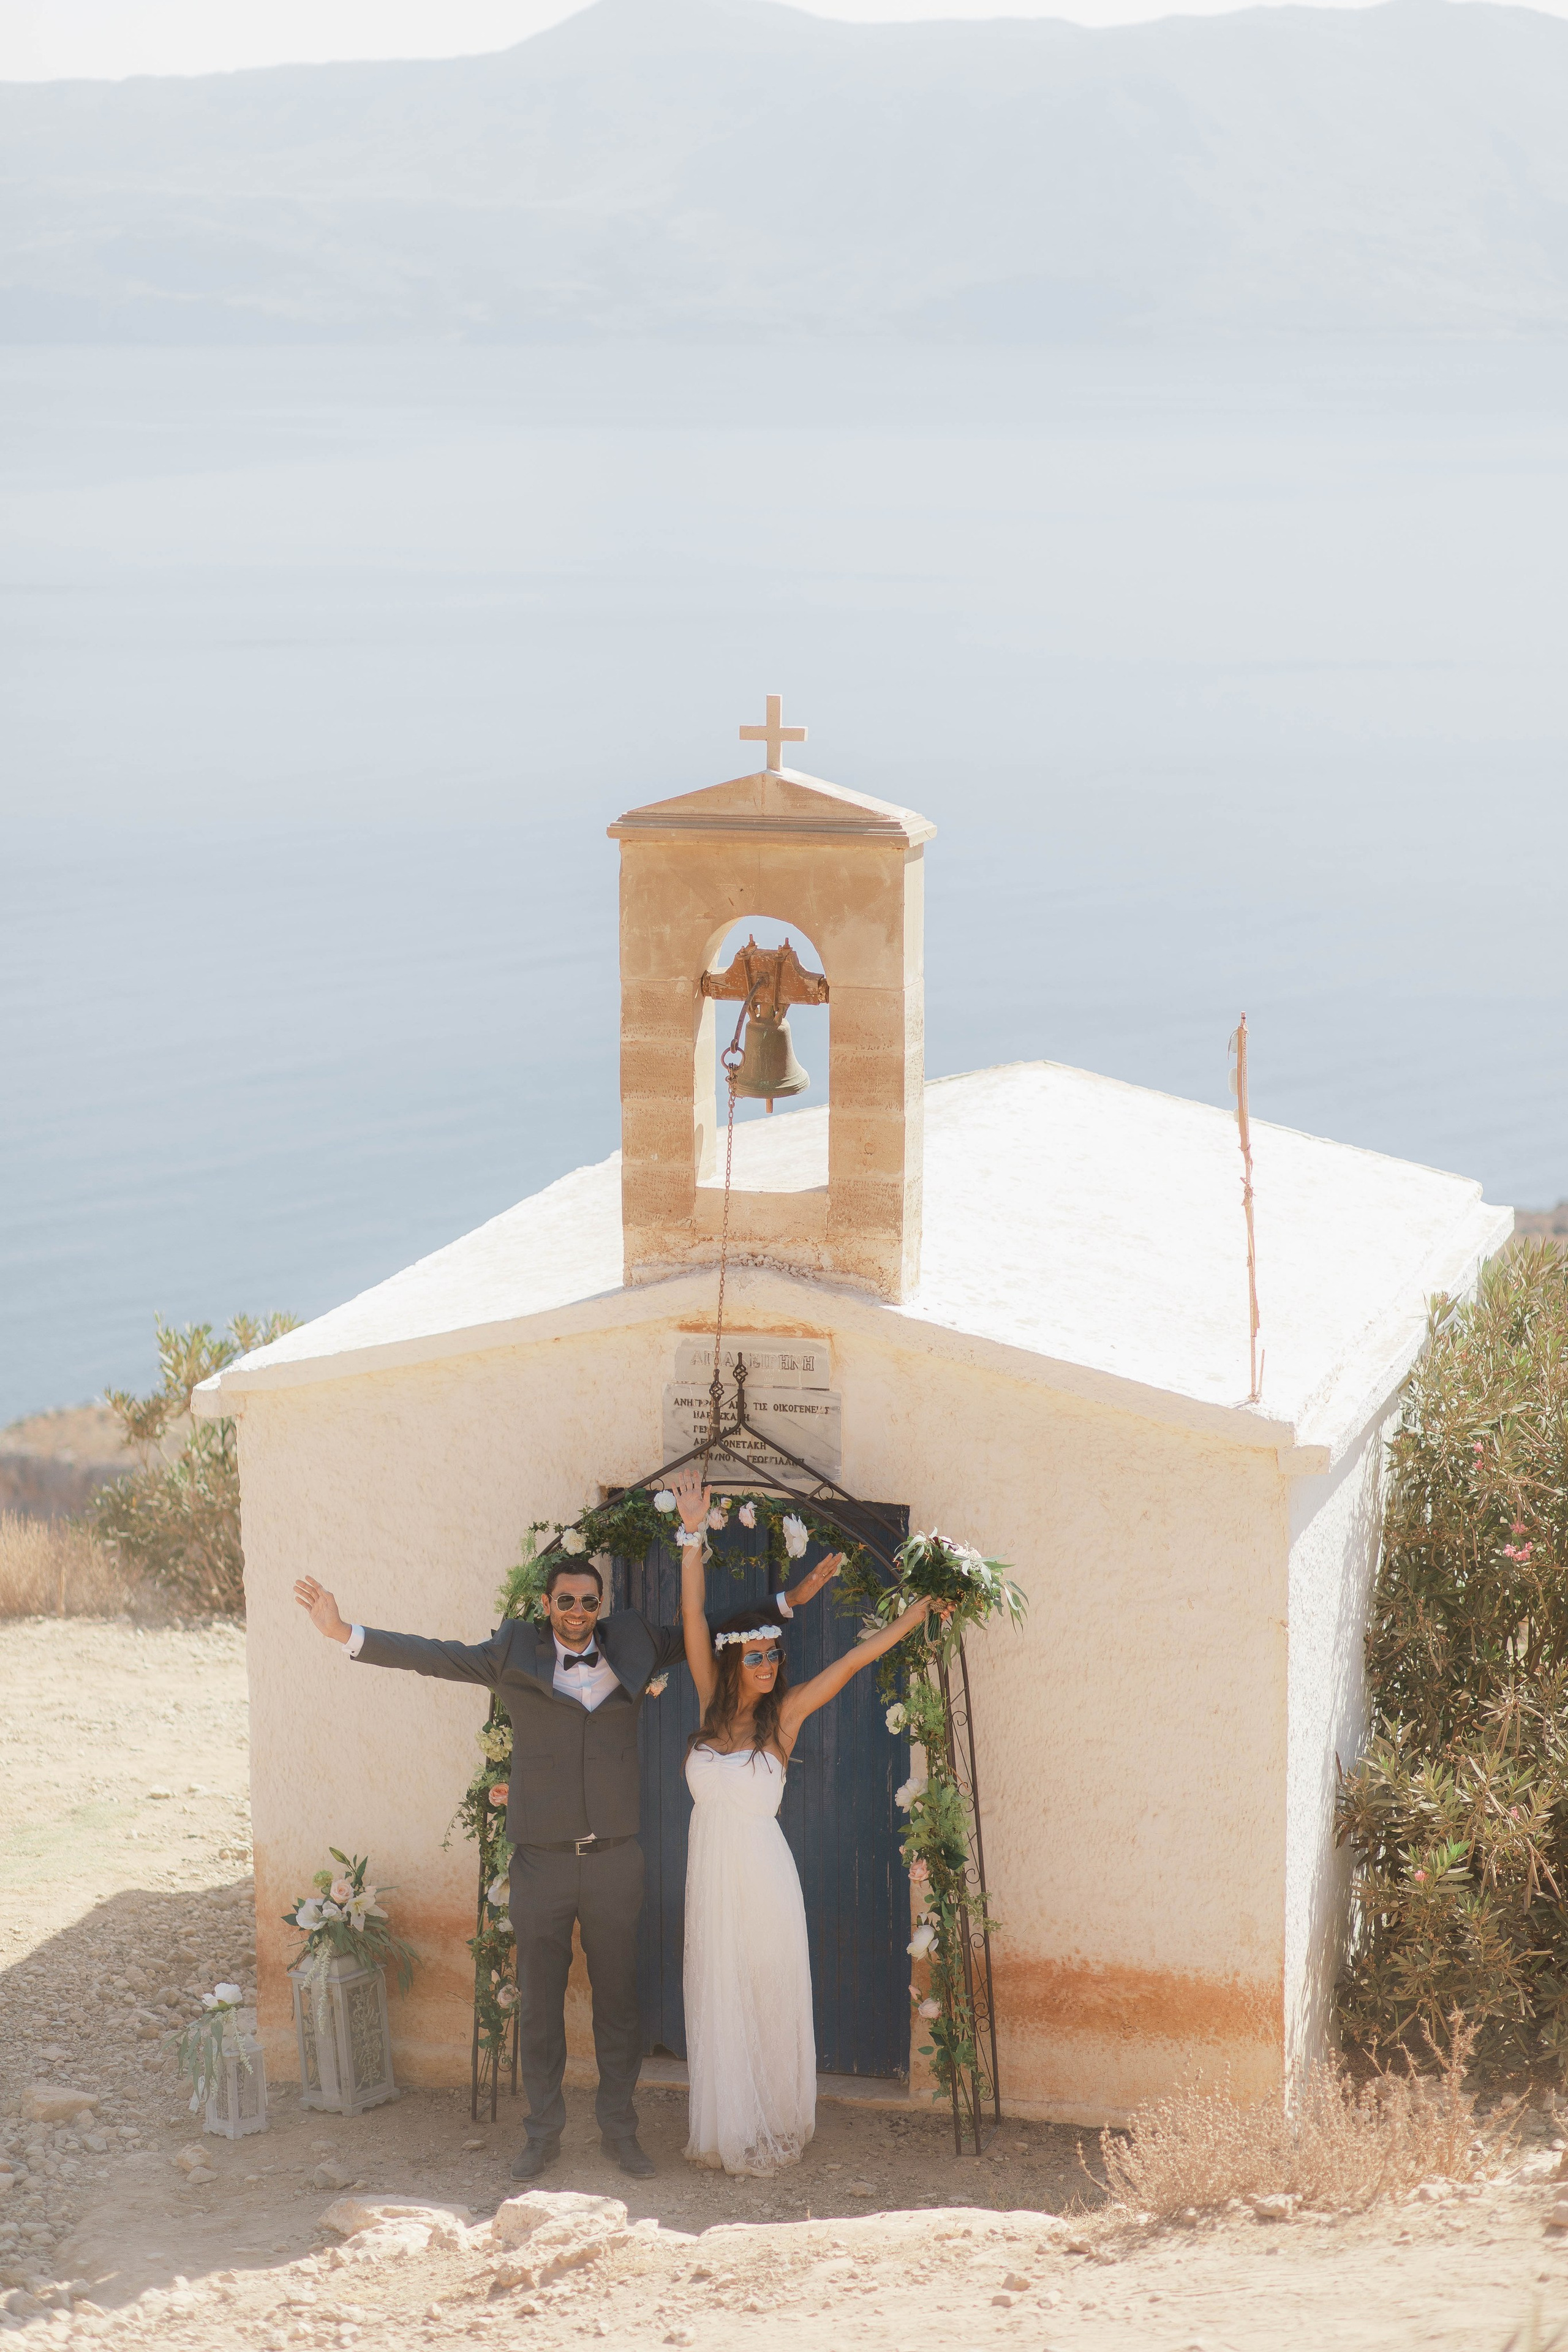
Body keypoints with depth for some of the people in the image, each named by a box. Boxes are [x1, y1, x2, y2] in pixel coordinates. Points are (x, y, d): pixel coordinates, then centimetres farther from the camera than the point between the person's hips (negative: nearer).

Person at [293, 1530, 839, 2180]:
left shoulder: (632, 1645, 5)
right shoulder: (515, 1653, -1)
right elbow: (435, 1656, -5)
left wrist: (790, 1601, 12)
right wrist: (345, 1633, -15)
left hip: (615, 1857, 1)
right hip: (542, 1858, -1)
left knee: (618, 1999, 8)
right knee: (538, 2003, 6)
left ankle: (620, 2129, 20)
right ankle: (543, 2133, 17)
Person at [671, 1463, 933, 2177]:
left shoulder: (784, 1714, -3)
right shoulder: (713, 1706, 3)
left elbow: (854, 1659, -4)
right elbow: (693, 1618, -1)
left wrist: (924, 1609, -5)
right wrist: (692, 1536, -8)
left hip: (764, 1877, -3)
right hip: (712, 1874, 3)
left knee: (770, 2003, 5)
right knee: (718, 2005, 8)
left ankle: (772, 2130, 16)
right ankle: (727, 2130, 17)